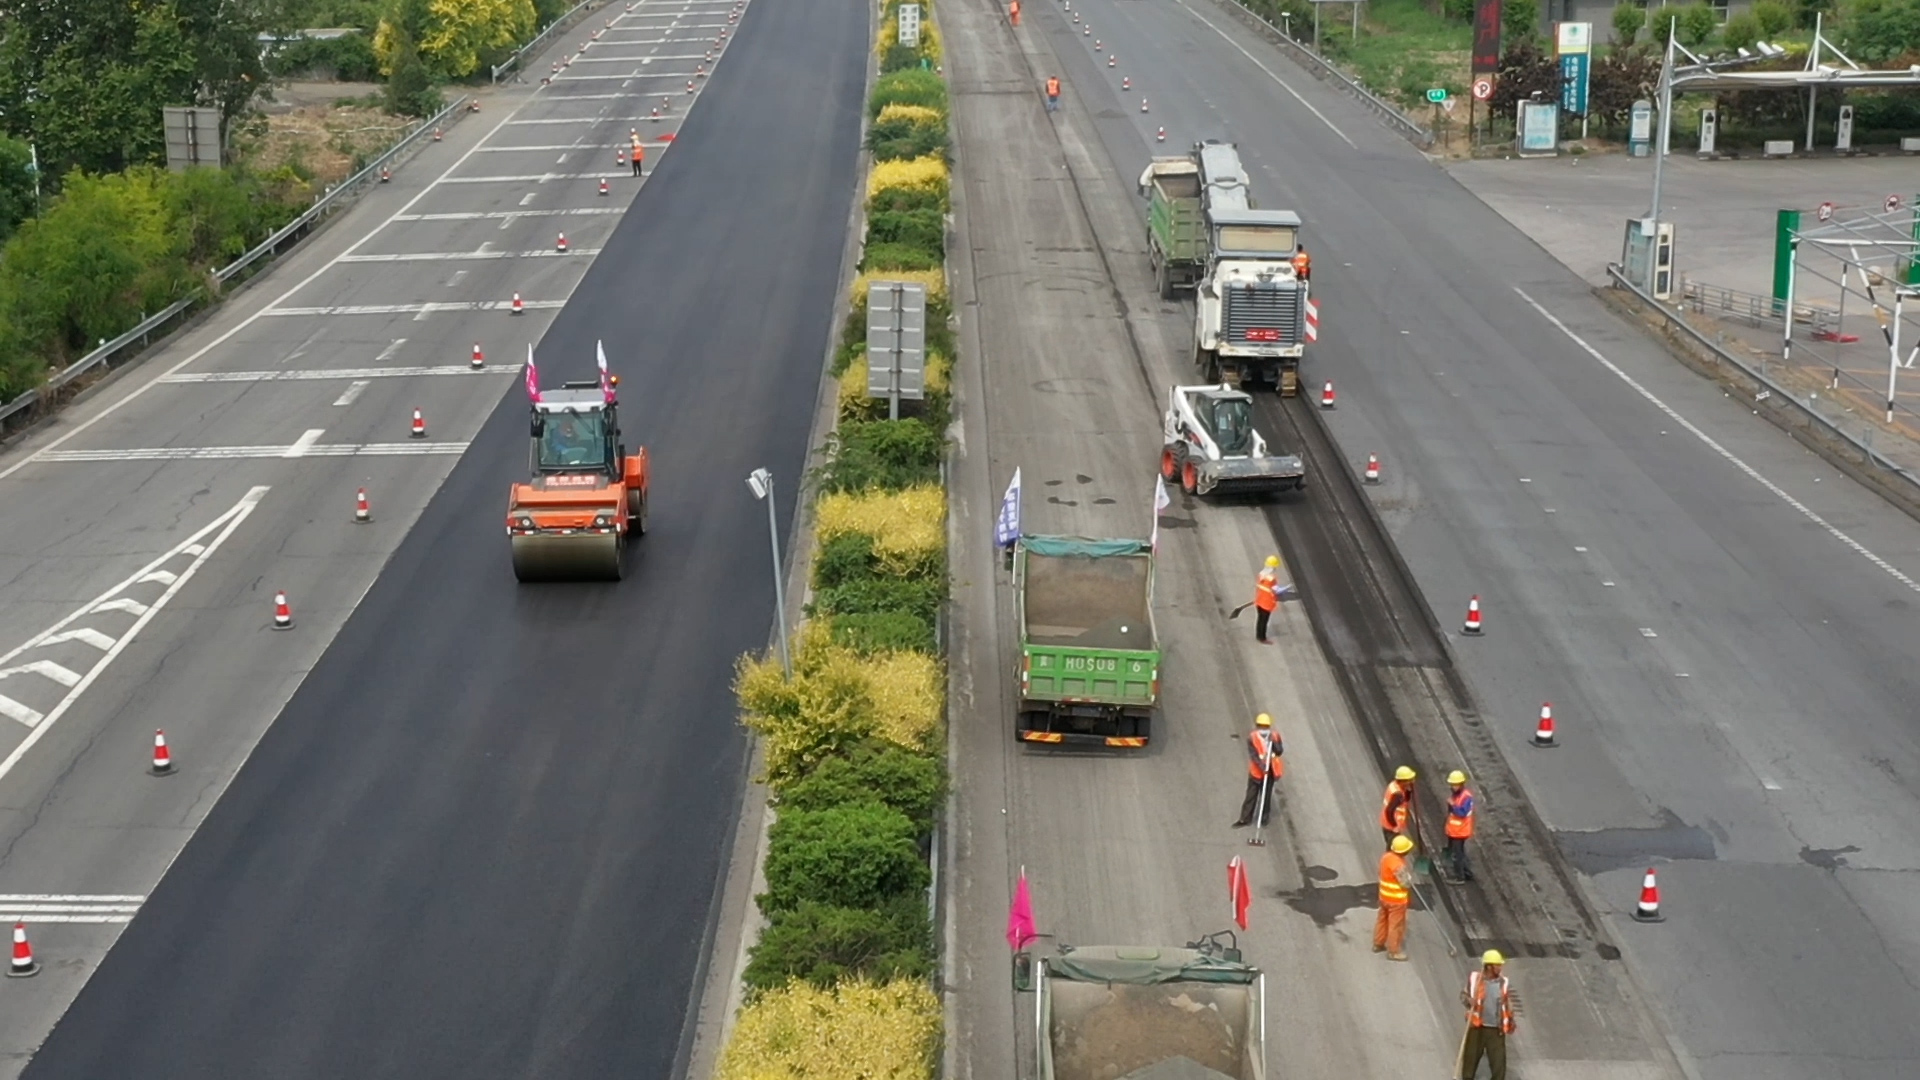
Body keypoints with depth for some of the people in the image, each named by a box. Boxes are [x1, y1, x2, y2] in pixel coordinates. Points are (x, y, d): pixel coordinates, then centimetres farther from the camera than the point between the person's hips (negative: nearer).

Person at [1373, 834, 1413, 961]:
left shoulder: (1386, 855, -3)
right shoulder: (1397, 864, -31)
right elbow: (1405, 883, -27)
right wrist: (1409, 877, -4)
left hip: (1385, 896, 9)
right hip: (1396, 899, -9)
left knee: (1383, 919, 23)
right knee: (1396, 924, 5)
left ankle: (1378, 944, 38)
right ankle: (1393, 951, 16)